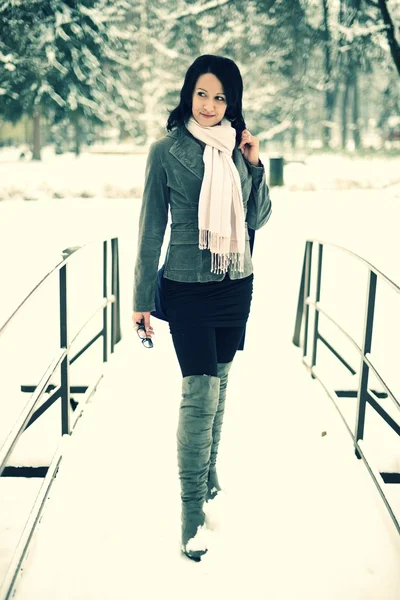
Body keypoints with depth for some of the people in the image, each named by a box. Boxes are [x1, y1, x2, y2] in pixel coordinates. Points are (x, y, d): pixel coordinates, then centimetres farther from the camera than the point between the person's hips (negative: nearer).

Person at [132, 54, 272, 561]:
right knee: (200, 392, -8)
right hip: (187, 287, -4)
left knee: (219, 384, 15)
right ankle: (192, 510, 3)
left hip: (236, 286, 5)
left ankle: (209, 476, 34)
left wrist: (255, 165, -3)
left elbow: (257, 219, 10)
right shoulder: (167, 151, -5)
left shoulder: (239, 149, 6)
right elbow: (151, 228, -4)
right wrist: (142, 299, -3)